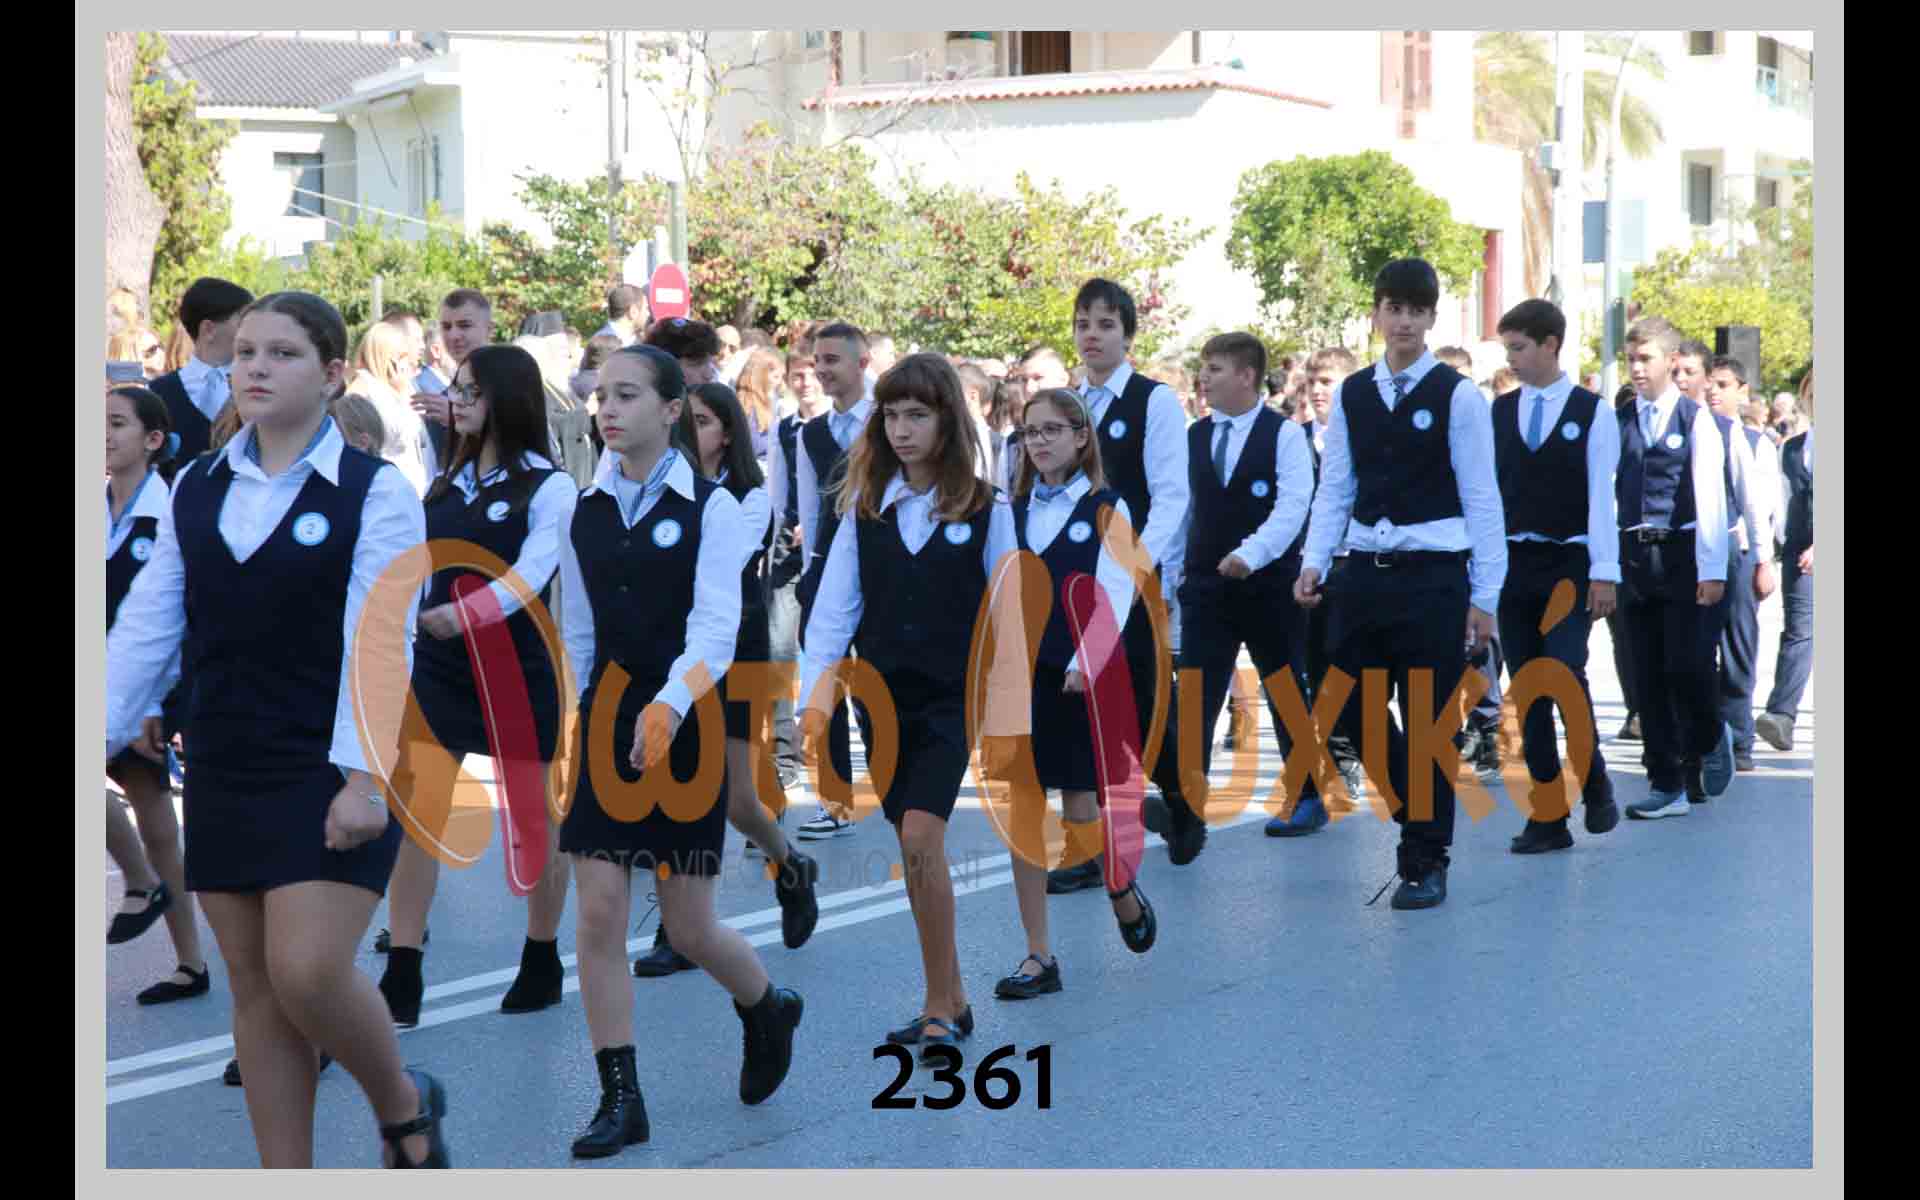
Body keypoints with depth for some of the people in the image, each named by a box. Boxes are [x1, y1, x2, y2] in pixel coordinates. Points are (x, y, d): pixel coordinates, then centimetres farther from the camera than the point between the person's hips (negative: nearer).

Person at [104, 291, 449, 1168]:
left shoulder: (373, 493, -7)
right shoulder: (194, 490, 8)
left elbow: (379, 644, -13)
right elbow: (144, 629, 8)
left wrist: (363, 775, -20)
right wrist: (104, 734, 2)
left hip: (330, 775, -5)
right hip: (225, 773, 5)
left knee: (308, 971, -13)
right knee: (255, 986, 8)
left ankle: (402, 1104, 15)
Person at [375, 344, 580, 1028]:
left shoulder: (549, 488, -9)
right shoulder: (443, 482, 9)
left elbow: (530, 575, -23)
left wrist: (463, 615, -39)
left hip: (516, 673, -4)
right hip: (437, 669, 4)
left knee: (533, 818, 9)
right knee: (415, 816, -4)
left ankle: (541, 961, 26)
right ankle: (401, 978, -3)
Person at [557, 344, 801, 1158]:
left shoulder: (711, 509, -7)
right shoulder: (585, 517, 6)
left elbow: (716, 627, -18)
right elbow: (577, 636, 13)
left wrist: (667, 708, -33)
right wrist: (570, 730, 12)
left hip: (688, 726, -4)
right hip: (607, 724, 4)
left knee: (689, 929, 3)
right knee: (599, 914, -4)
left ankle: (768, 1011, 35)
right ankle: (620, 1101, 5)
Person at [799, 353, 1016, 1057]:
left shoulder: (985, 510, -3)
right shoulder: (864, 510, 4)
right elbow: (833, 609, 1)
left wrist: (1002, 712, -5)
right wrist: (814, 699, -8)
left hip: (951, 700, -4)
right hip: (883, 700, 4)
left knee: (920, 838, -18)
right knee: (917, 851, 9)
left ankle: (940, 1006, -9)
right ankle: (950, 1001, 20)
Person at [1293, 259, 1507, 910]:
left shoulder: (1456, 395, -3)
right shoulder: (1352, 394, 9)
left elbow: (1481, 500, -3)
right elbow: (1335, 487, 10)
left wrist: (1485, 594, -6)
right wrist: (1314, 561, -4)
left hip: (1432, 575, -4)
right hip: (1364, 571, 4)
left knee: (1427, 724, 2)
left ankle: (1425, 862, 13)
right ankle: (1415, 812, 29)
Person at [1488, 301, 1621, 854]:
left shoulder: (1593, 413, -2)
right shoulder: (1497, 412, 7)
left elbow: (1602, 496, -6)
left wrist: (1605, 573, -11)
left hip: (1569, 566, -4)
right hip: (1513, 564, 4)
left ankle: (1594, 782, 11)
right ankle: (1547, 817, 10)